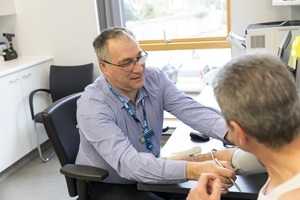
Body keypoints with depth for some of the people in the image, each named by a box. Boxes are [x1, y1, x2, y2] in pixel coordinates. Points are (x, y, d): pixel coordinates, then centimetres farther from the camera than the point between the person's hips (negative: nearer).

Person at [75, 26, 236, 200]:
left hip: (151, 175, 5)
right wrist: (192, 170, -49)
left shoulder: (154, 78, -9)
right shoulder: (92, 105, -27)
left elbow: (190, 110, -21)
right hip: (108, 186, -5)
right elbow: (127, 162, -38)